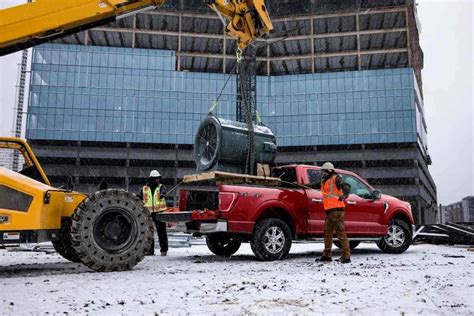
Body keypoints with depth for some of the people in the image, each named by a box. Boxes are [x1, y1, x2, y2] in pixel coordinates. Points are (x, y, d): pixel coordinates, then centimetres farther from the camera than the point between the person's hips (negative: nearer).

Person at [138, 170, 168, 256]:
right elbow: (139, 197, 12)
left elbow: (163, 190, -19)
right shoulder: (145, 188, 8)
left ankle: (163, 250, 9)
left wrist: (162, 194, -41)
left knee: (161, 231, 0)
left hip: (160, 211, -2)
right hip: (148, 212, 2)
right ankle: (150, 250, 17)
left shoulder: (161, 186, 3)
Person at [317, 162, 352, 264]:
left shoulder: (336, 178, -5)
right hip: (328, 210, 9)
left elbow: (346, 186, -20)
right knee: (327, 232, 14)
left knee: (340, 232, -10)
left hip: (337, 210, -9)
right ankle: (327, 255, 24)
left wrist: (344, 195, -32)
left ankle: (346, 256, -8)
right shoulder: (324, 181, 21)